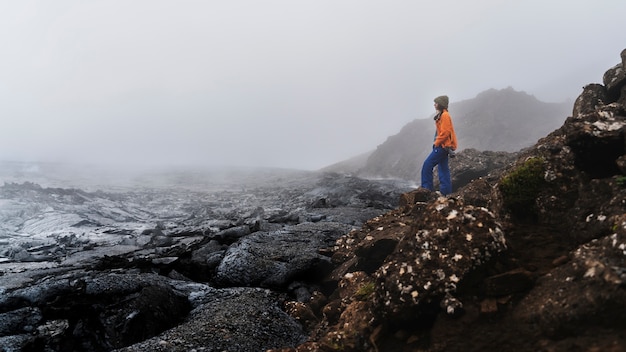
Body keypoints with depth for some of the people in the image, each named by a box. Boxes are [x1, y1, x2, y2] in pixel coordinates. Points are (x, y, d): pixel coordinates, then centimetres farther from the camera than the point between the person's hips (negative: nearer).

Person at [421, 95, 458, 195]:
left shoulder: (445, 115, -14)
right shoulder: (441, 115, 16)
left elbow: (445, 132, -21)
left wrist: (436, 143, -13)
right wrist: (437, 142, 13)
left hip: (442, 146, -10)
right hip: (443, 146, 10)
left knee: (427, 165, -9)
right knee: (443, 169, 11)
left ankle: (426, 188, -5)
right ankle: (446, 192, 14)